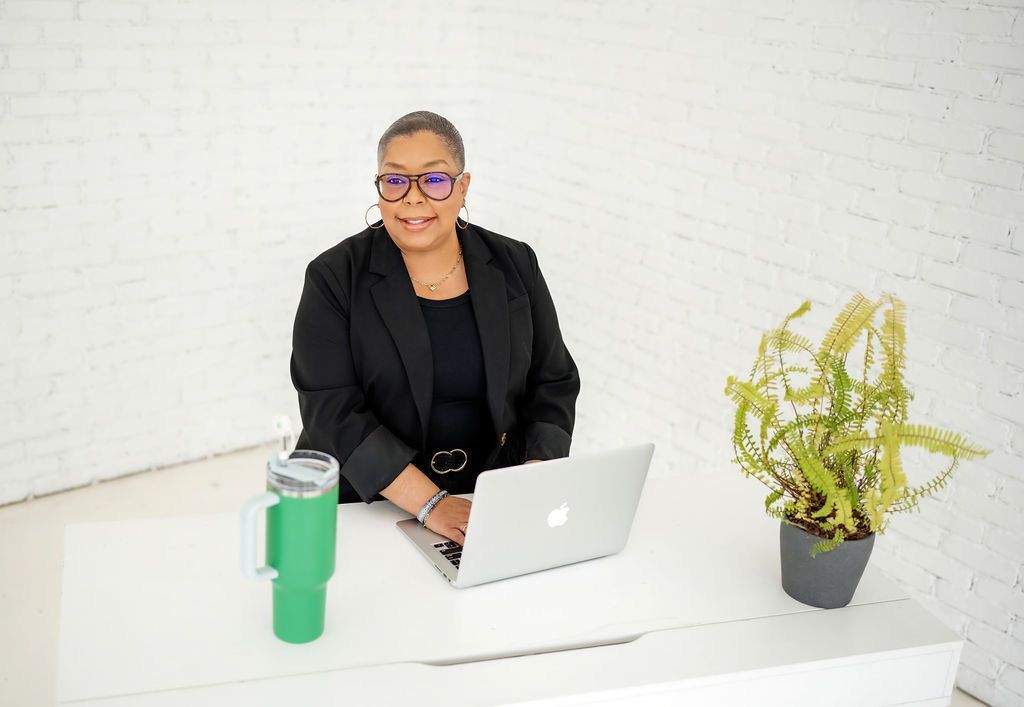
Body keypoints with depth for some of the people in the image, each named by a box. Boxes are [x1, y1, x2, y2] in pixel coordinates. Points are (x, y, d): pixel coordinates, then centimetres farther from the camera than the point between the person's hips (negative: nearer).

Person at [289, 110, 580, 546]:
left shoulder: (514, 266, 4)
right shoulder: (335, 277, -4)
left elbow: (552, 384, 6)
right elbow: (334, 412, -11)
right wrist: (430, 503, -21)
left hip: (493, 507, 1)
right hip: (365, 506, 0)